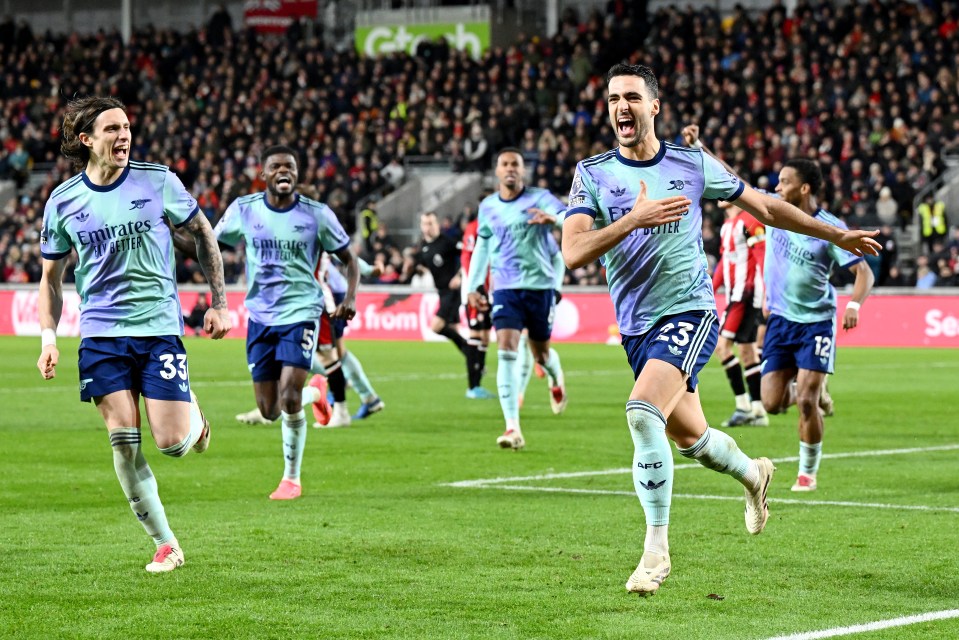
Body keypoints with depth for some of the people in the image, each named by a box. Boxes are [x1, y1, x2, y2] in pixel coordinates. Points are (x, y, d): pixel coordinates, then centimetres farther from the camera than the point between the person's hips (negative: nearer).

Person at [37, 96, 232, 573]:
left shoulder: (158, 182, -3)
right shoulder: (63, 201, 2)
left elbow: (203, 234, 10)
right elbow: (51, 277, 12)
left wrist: (218, 303, 5)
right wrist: (48, 338, 0)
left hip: (160, 328, -1)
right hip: (101, 333, 1)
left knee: (171, 443, -8)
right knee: (123, 441, -6)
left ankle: (193, 416, 30)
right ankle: (165, 544, 7)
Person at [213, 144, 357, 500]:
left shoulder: (316, 215, -4)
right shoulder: (244, 210, 1)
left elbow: (348, 259, 5)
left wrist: (350, 298, -10)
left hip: (301, 314, -3)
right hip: (260, 316, 3)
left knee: (289, 400, -16)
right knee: (269, 412, 3)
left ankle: (292, 478, 4)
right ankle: (316, 392, 37)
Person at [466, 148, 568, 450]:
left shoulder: (539, 198, -6)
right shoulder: (487, 206, 8)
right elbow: (482, 245, 20)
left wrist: (553, 218, -46)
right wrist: (472, 286, 15)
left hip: (540, 286, -2)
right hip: (505, 289, 2)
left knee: (540, 352, 11)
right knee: (507, 350, -15)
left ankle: (556, 380, 52)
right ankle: (512, 429, -19)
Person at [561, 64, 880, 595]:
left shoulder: (693, 165, 0)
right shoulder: (592, 174, 0)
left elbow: (764, 207, 13)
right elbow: (572, 254, -13)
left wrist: (837, 235, 18)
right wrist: (634, 219, -26)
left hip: (689, 312, -3)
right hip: (637, 326, 3)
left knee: (643, 411, -26)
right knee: (689, 438, 13)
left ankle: (656, 549, -18)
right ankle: (752, 474, 48)